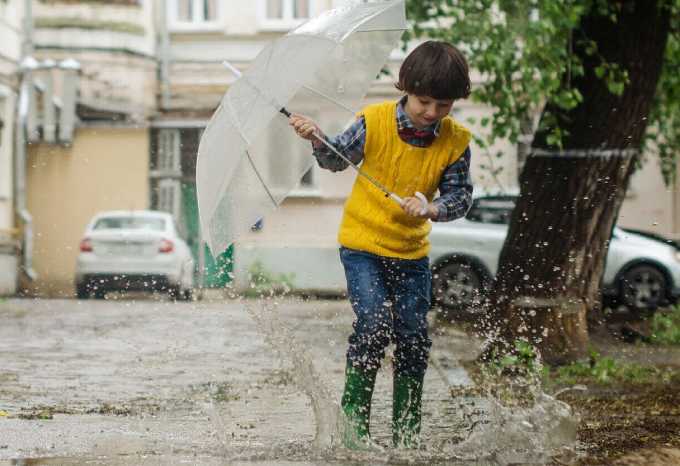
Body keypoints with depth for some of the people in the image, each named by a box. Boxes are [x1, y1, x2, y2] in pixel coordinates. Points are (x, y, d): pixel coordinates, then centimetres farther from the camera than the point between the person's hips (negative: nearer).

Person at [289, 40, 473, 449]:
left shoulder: (456, 142, -9)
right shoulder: (375, 122, -13)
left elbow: (460, 197, -6)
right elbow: (338, 159, 2)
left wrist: (431, 209, -26)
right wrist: (318, 140, -18)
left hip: (412, 251, 3)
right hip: (362, 243, -3)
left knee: (414, 337, 2)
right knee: (374, 323, -18)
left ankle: (407, 430, 17)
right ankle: (354, 416, -2)